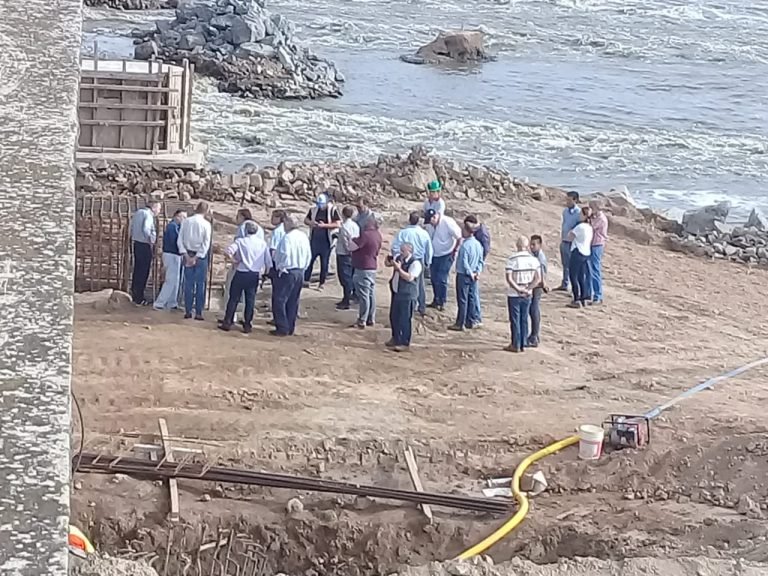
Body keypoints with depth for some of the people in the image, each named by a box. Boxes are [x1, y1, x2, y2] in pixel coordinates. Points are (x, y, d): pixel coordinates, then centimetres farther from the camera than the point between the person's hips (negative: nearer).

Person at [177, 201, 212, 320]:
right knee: (200, 284, 4)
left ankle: (188, 311, 10)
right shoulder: (206, 224, -9)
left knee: (188, 284, 9)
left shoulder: (186, 222, 0)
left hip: (188, 255, 3)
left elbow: (180, 240, -2)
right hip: (200, 256, -3)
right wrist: (196, 257, -10)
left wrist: (186, 255, -5)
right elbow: (206, 244, -13)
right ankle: (198, 313, 3)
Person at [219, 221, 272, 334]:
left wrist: (233, 260, -7)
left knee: (234, 298, 7)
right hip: (255, 275, 2)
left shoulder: (240, 241, -7)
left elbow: (227, 251, -23)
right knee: (250, 300, 9)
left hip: (241, 274, -2)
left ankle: (227, 323, 10)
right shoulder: (262, 243, 0)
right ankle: (247, 325, 11)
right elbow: (268, 261, 1)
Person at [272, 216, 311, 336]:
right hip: (300, 272, 8)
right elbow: (309, 255, 11)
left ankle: (282, 328, -3)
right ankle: (290, 328, 16)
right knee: (293, 302, 13)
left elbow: (284, 255, -21)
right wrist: (303, 268, 17)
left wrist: (281, 268, -7)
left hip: (287, 272, -8)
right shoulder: (304, 237, 7)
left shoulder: (288, 237, -17)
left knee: (280, 300, -1)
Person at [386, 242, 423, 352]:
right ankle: (395, 338, 36)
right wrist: (389, 260, -1)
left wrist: (399, 269, -30)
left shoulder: (415, 263, -18)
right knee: (393, 317, 18)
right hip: (396, 293, 9)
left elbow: (409, 277, -26)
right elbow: (388, 264, 22)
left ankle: (405, 343, 5)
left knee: (405, 319, -3)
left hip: (407, 296, -9)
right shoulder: (399, 258, 6)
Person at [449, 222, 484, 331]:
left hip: (463, 275, -8)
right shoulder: (478, 244, 5)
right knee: (472, 298, 14)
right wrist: (478, 271, 4)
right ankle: (471, 321, 21)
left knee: (462, 300, -2)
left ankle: (460, 324, 3)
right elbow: (480, 260, 9)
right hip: (473, 276, 8)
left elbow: (464, 262, -21)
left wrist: (470, 273, -11)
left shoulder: (465, 245, -21)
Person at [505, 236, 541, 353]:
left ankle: (516, 345, 8)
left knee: (515, 320, 4)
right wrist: (526, 289, -8)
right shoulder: (534, 259, -2)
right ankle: (523, 345, 16)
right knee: (524, 320, 12)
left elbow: (509, 279, -19)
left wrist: (519, 289, -13)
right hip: (527, 295, 4)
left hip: (514, 294, -4)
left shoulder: (512, 259, -15)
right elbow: (538, 279, -4)